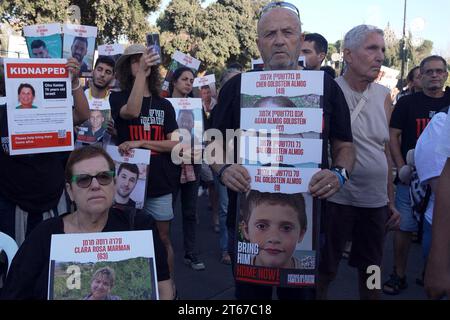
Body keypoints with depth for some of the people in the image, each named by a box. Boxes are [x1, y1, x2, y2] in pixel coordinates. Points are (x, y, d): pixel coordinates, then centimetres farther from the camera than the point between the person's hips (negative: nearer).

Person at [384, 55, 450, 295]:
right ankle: (399, 276, 16)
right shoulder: (407, 102, 2)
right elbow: (393, 135, 0)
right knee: (404, 227, 2)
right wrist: (402, 168, -10)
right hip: (412, 177, -2)